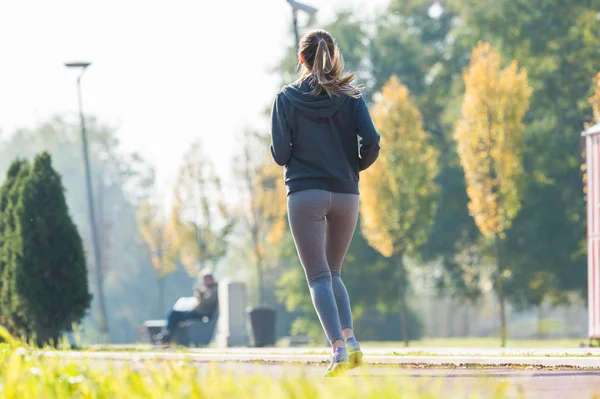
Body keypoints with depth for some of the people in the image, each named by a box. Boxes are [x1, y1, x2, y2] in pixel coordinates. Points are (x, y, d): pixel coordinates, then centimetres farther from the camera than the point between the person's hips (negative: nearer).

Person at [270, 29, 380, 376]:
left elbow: (280, 154, -5)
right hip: (346, 194, 3)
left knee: (319, 276, -3)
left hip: (305, 193, -3)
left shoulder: (287, 98, -1)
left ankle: (339, 349, -18)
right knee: (334, 273, 18)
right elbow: (371, 142, -7)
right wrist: (355, 167, 12)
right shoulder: (351, 96, 4)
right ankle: (350, 340, 1)